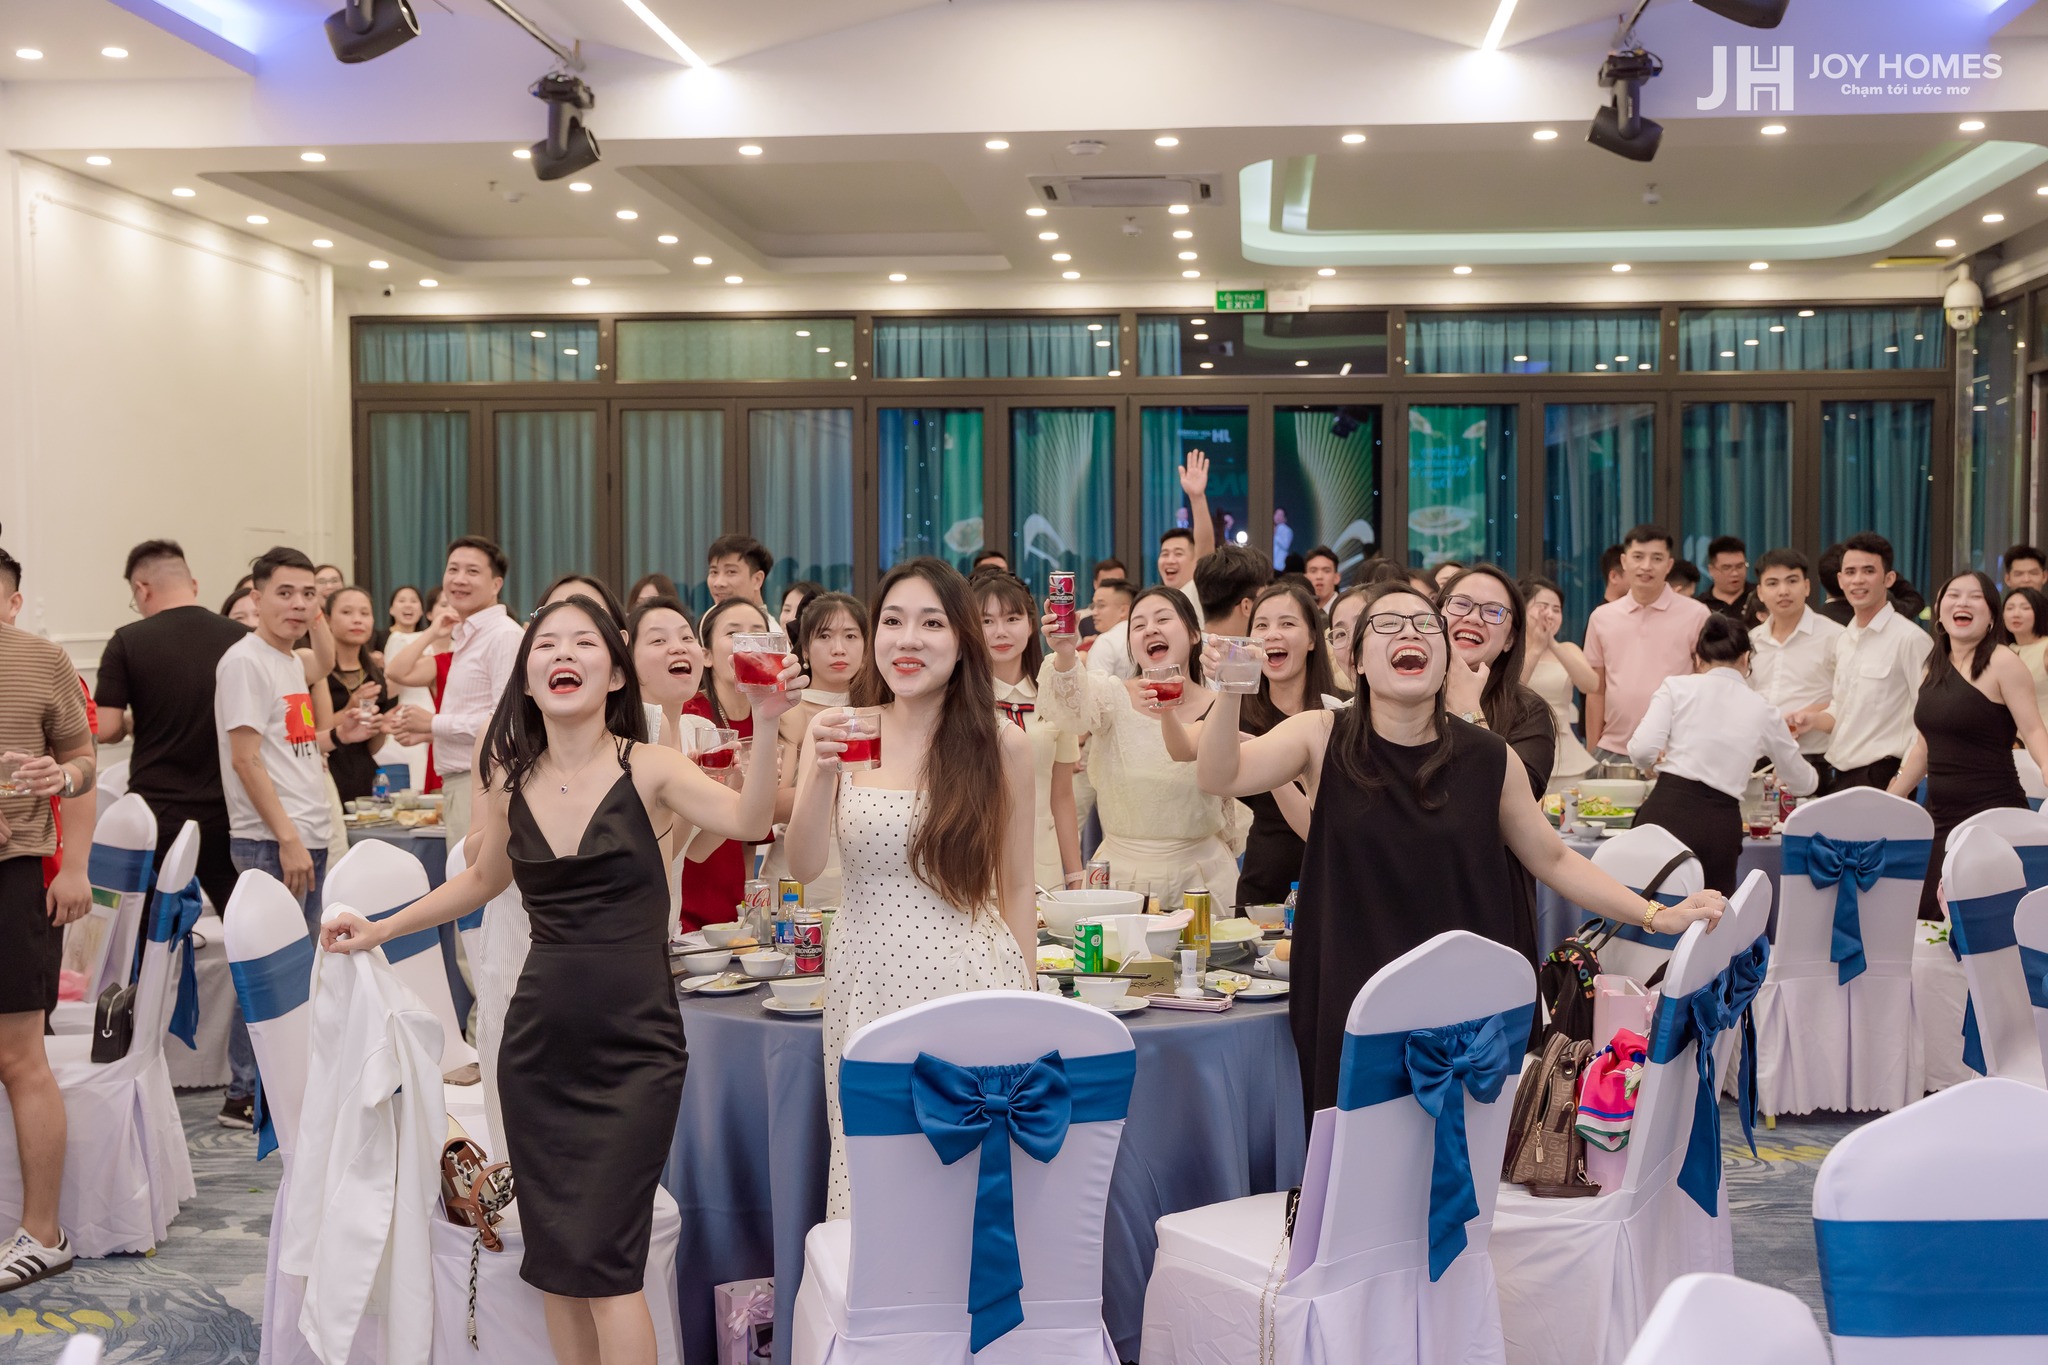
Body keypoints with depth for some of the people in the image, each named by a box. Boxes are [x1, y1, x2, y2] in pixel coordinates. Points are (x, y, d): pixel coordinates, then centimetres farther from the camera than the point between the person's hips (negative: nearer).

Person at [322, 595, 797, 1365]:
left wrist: (766, 726, -41)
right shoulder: (510, 781, 3)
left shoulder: (648, 770, -8)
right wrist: (380, 930, 23)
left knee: (603, 1259, -7)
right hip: (539, 1043, 4)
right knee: (553, 1260, 10)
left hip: (634, 1048, -4)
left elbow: (748, 821, -26)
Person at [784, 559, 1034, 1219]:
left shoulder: (1001, 744, -1)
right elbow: (803, 866, -5)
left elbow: (1016, 887, 5)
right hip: (869, 984, 1)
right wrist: (822, 770, -20)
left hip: (972, 977, -1)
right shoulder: (838, 730, 2)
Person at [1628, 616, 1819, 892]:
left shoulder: (1677, 687, 7)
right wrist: (1810, 773, 51)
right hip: (1720, 827, 2)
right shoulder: (1763, 711, 14)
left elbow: (1642, 749, -8)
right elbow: (1802, 784, 27)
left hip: (1666, 811, -1)